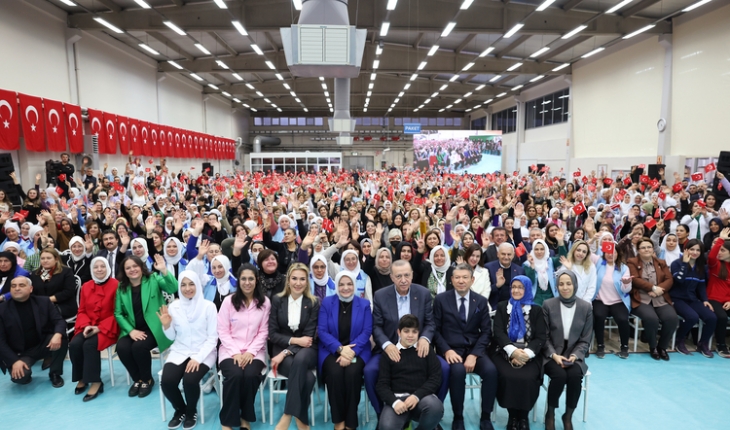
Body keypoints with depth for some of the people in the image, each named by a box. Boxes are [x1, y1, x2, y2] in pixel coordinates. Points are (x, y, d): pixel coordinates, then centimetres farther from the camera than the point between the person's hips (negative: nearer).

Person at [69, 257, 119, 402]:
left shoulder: (116, 285, -9)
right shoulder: (86, 286, 9)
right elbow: (82, 311, 10)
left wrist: (100, 327, -17)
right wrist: (86, 325, -10)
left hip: (107, 327, -5)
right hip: (88, 327, 5)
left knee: (90, 345, -28)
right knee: (74, 344, -20)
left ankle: (96, 382, -17)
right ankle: (82, 378, -1)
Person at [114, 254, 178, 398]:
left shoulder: (153, 279, -4)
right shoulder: (121, 287, 6)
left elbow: (173, 289, -22)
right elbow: (118, 313, 6)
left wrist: (164, 271, -38)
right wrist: (131, 330, -9)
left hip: (153, 328, -4)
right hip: (133, 330, 4)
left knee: (139, 347, -28)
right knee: (122, 347, -23)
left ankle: (147, 379, 0)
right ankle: (137, 379, 4)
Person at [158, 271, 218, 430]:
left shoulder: (208, 306, -8)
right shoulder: (174, 306, 2)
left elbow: (213, 337, -8)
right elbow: (172, 337, 9)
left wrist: (198, 358, -19)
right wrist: (166, 325, -12)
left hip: (203, 353, -3)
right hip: (179, 352, 3)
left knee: (190, 380, -28)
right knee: (166, 381, -21)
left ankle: (191, 412, 7)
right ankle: (180, 410, 12)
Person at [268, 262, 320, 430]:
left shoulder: (313, 303, 0)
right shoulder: (277, 300, 3)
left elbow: (309, 336, -6)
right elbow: (272, 333, 1)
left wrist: (286, 352, -19)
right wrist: (294, 340, -15)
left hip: (306, 350, 0)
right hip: (282, 348, 0)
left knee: (300, 360, -39)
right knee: (307, 377, -33)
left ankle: (287, 416, -32)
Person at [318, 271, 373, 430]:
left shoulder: (364, 304, 4)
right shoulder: (327, 302, 3)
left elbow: (367, 331, -4)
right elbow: (322, 331, -5)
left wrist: (351, 351, -20)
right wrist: (340, 349, -19)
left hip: (357, 351, 0)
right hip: (332, 350, 0)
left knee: (352, 373, -30)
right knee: (335, 372, -30)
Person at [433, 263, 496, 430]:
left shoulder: (481, 301, 7)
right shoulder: (441, 299, 2)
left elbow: (486, 332, 2)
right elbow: (435, 329, 0)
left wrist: (474, 354, -13)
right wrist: (447, 350, -17)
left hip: (474, 349, 2)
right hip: (451, 349, -2)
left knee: (491, 370, -27)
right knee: (458, 370, -33)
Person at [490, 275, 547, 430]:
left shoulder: (536, 310, 10)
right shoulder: (502, 307, 9)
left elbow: (541, 337, 1)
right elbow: (498, 333, -1)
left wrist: (526, 353, -16)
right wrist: (513, 351, -18)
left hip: (529, 355, 0)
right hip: (505, 353, 0)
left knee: (527, 378, -28)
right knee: (508, 377, -28)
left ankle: (523, 417, -3)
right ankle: (512, 416, -5)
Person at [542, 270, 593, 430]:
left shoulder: (586, 307, 1)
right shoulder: (548, 305, -3)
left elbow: (585, 339, 3)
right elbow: (544, 336, -2)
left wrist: (574, 355, -13)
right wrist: (554, 355, -16)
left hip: (574, 355, 1)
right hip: (552, 354, -1)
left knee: (575, 376, -29)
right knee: (559, 375, -30)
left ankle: (568, 416, -4)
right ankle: (550, 414, -4)